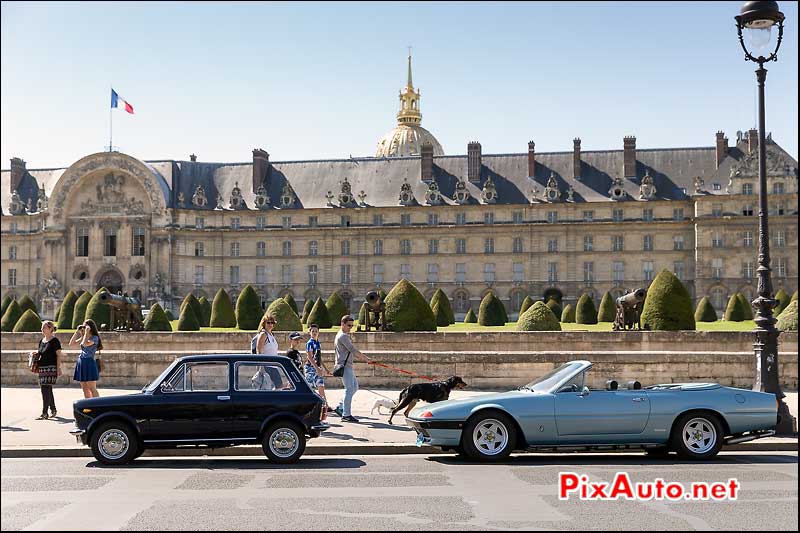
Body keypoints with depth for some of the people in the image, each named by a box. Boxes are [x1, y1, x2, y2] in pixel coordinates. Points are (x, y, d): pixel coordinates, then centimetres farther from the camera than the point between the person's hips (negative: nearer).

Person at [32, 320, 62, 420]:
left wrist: (58, 368, -14)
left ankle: (44, 413, -10)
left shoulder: (54, 341, -7)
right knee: (48, 390, 12)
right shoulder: (42, 341, 15)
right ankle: (53, 410, 24)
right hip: (42, 368, 8)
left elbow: (58, 355, -9)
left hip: (51, 368, -8)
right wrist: (35, 353, 4)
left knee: (46, 390, -11)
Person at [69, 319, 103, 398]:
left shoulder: (94, 338, -9)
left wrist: (86, 332, -17)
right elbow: (71, 343, 11)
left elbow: (85, 344, -26)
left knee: (92, 389, -8)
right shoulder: (84, 337, 14)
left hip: (89, 363, -8)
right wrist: (77, 332, 6)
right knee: (85, 388, 9)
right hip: (81, 363, 8)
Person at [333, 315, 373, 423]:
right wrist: (366, 359, -14)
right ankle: (346, 415, -8)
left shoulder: (345, 336, 20)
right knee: (349, 389, -10)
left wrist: (363, 358, 12)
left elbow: (351, 352, 22)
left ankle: (340, 407, 18)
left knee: (354, 387, 14)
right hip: (344, 366, -11)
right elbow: (353, 350, -19)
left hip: (348, 366, 11)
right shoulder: (342, 336, -13)